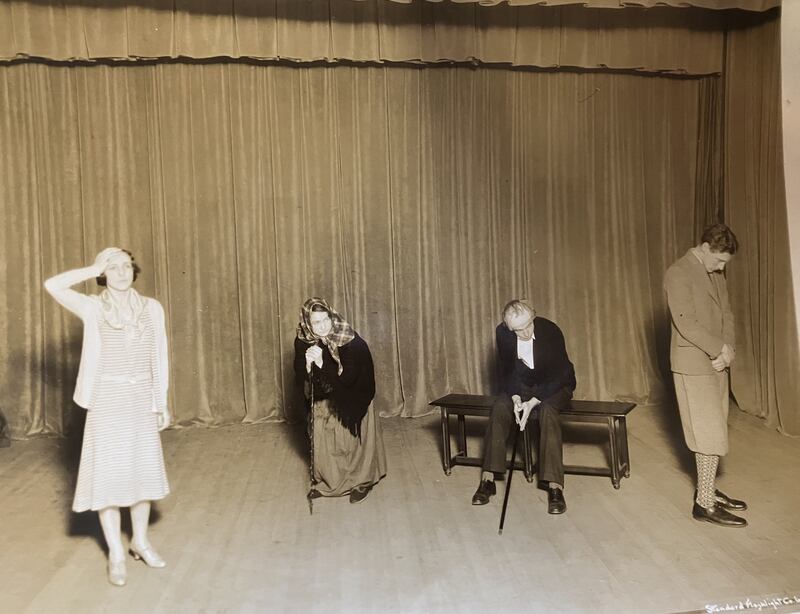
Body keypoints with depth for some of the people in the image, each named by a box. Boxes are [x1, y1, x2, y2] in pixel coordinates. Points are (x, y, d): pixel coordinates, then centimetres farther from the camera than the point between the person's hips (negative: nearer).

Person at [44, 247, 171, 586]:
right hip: (107, 399, -2)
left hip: (142, 398, 3)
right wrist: (94, 269, -10)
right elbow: (52, 285, -19)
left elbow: (159, 358, 6)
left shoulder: (152, 308, 2)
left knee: (144, 470, 10)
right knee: (109, 473, 2)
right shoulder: (92, 308, -3)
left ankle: (140, 541, 27)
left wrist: (163, 402, 6)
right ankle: (116, 553, 16)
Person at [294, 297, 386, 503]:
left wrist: (321, 363, -40)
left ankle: (362, 482, 24)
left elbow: (348, 378, -30)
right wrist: (308, 363, -35)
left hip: (352, 399, -4)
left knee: (353, 439, 5)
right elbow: (300, 378, -14)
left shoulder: (349, 339, -30)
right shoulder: (303, 341, -17)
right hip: (323, 400, 4)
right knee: (323, 441, 11)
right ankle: (327, 481, 31)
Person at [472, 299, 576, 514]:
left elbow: (559, 375, -22)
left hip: (555, 385, -3)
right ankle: (488, 479, -23)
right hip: (523, 384, 3)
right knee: (500, 407, -24)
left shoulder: (551, 331, -27)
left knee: (547, 411, -34)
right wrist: (516, 398, -23)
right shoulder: (502, 332, -16)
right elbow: (506, 370, -6)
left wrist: (533, 403, -31)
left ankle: (555, 486, -36)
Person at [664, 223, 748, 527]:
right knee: (711, 434, -5)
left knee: (713, 431, 13)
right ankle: (705, 503, 3)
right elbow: (686, 323, -21)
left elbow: (726, 314, 12)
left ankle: (707, 489, 25)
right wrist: (720, 350, -15)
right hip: (694, 365, -8)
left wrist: (727, 349, -5)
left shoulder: (715, 274, 13)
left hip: (715, 362, 8)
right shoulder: (679, 273, -15)